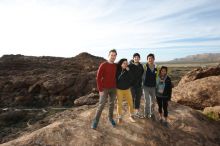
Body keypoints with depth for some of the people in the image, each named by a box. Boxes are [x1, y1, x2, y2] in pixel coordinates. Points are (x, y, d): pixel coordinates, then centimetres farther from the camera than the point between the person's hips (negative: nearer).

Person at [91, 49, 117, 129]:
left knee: (112, 104, 15)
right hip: (104, 89, -4)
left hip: (113, 88, 4)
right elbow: (98, 77, -12)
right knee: (101, 105, 0)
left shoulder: (116, 66, 2)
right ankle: (95, 121, 17)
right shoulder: (103, 65, -12)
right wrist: (100, 89, -14)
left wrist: (116, 86, 6)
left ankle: (110, 118, 35)